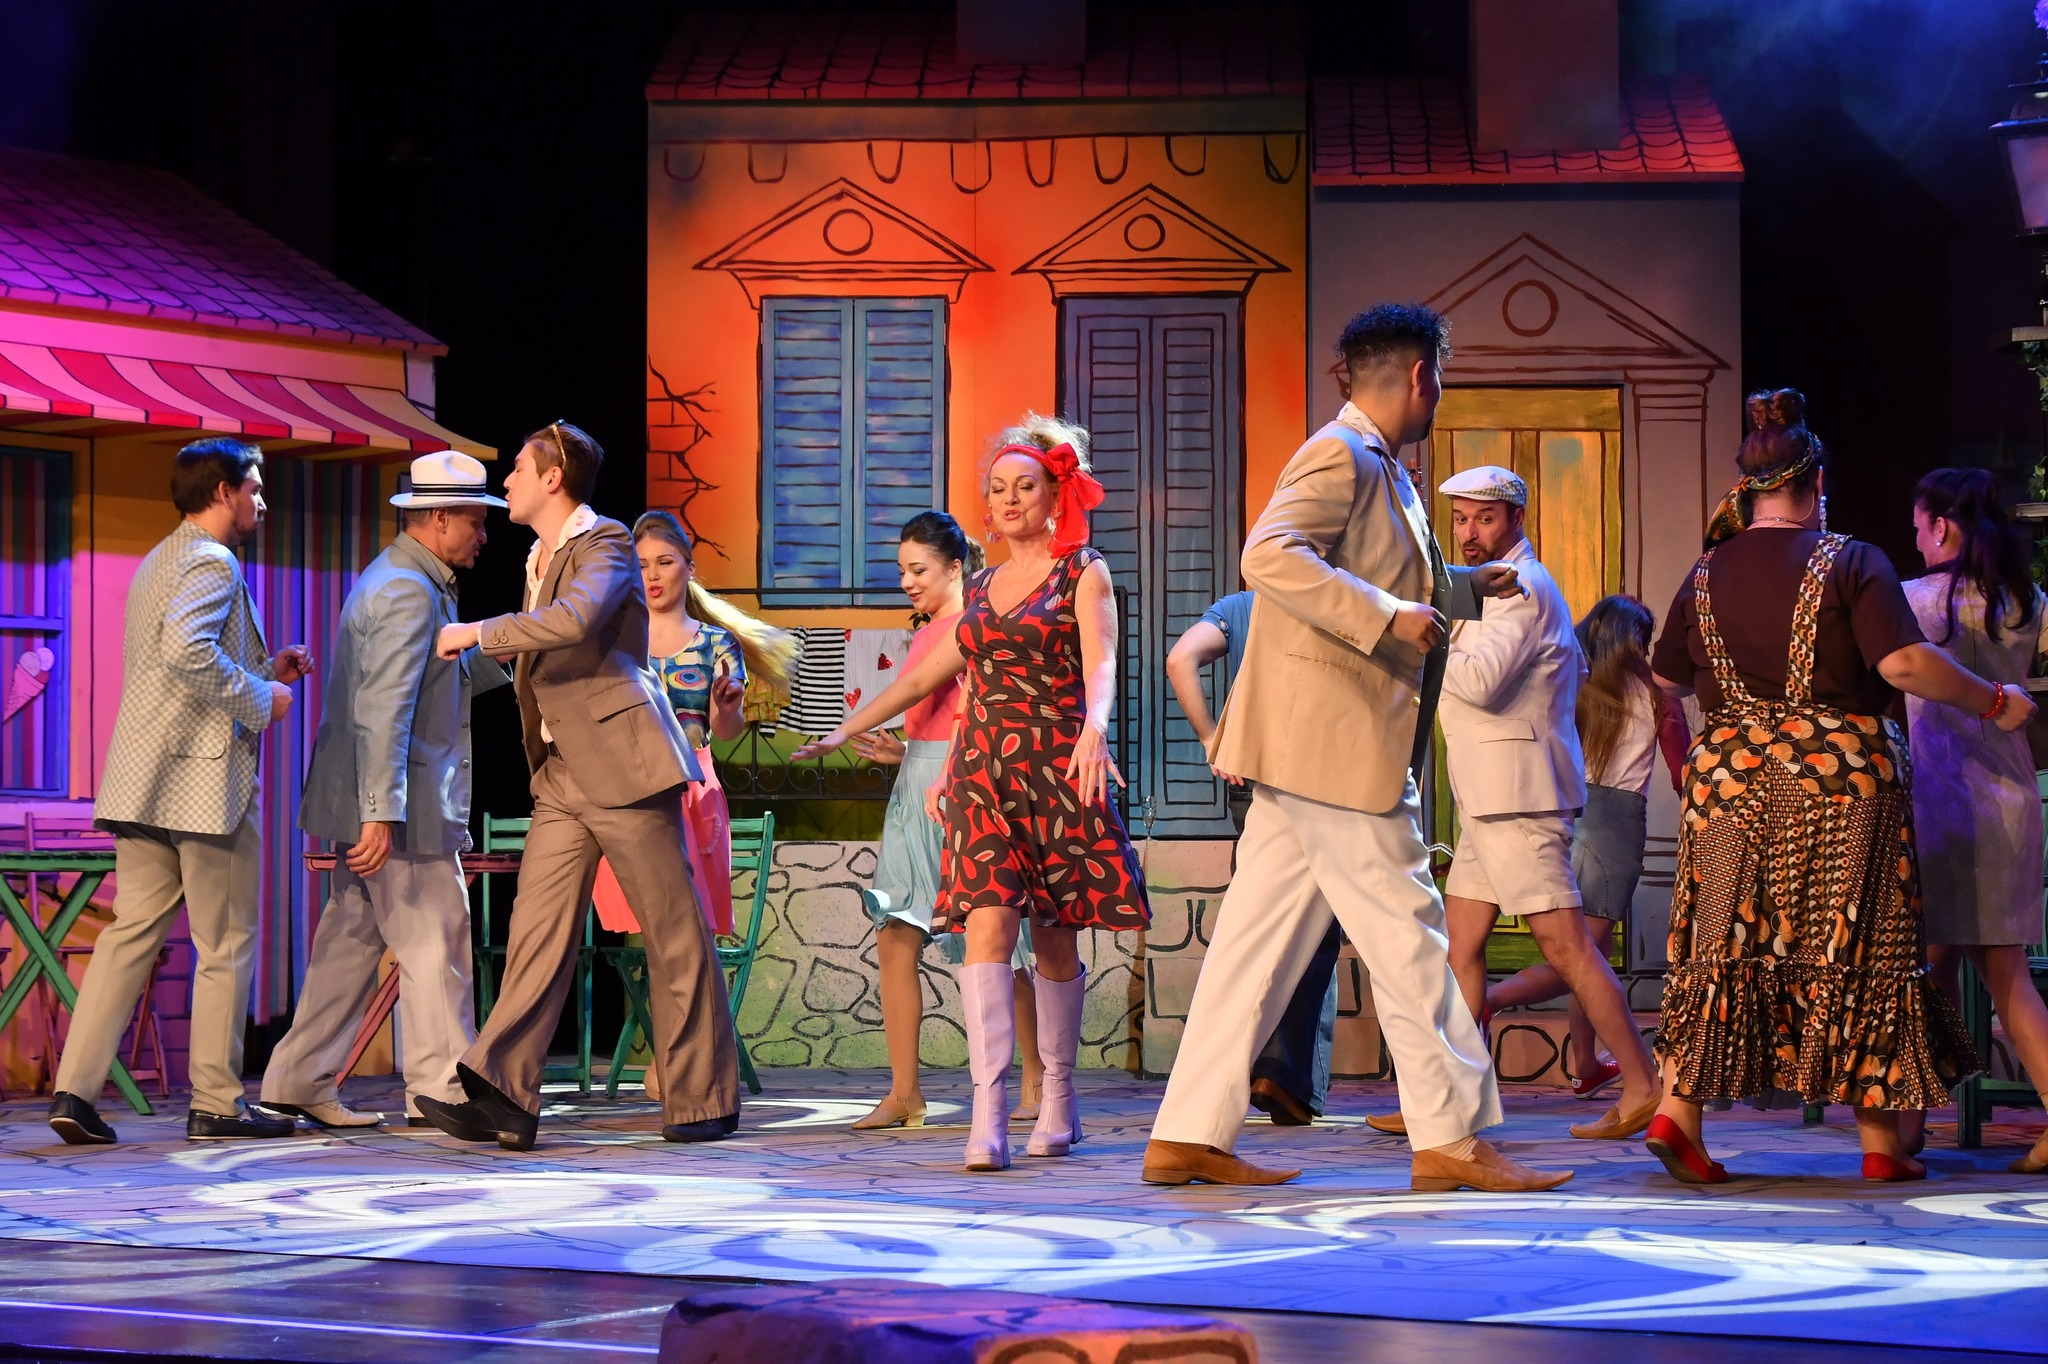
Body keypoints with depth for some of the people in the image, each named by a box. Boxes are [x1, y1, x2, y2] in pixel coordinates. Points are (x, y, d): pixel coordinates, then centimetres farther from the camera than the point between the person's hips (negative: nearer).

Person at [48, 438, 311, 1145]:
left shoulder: (156, 563, 21)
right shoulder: (211, 563, -11)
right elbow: (188, 651, -27)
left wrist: (266, 669, 21)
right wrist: (261, 698, -16)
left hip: (144, 781, 9)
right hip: (206, 777, -9)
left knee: (132, 932, 6)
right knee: (226, 945, 0)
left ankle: (75, 1090, -1)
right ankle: (217, 1103, 4)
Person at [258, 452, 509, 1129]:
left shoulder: (411, 583, 18)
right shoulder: (409, 593, -16)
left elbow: (462, 667, 29)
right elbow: (383, 711, -24)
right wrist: (381, 814, -28)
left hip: (372, 802, 10)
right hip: (402, 806, -10)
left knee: (351, 939, 12)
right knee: (434, 942, -4)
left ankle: (299, 1082, 14)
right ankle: (442, 1091, 2)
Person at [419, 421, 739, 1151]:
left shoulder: (604, 544, -9)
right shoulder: (540, 557, 19)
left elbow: (573, 620, -28)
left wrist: (478, 634, -21)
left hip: (623, 762, -8)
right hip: (562, 775, 8)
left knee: (673, 933, -1)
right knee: (537, 927, -3)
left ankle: (704, 1099, 6)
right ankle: (502, 1094, -11)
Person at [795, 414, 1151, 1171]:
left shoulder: (1083, 573, 3)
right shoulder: (982, 587, 17)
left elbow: (1100, 664, -12)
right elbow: (929, 671, 26)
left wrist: (1094, 730, -31)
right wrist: (849, 726, 28)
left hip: (1058, 773, -3)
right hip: (984, 772, 3)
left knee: (1054, 938, 4)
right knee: (987, 926, -12)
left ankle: (1057, 1098, 19)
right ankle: (989, 1112, -20)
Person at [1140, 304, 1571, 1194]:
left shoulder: (1374, 467, 20)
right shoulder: (1342, 457, -12)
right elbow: (1269, 555, -27)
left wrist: (1465, 588, 42)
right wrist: (1386, 615, -28)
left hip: (1313, 750, 10)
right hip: (1334, 742, -10)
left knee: (1259, 936, 8)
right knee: (1405, 935, -4)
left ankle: (1189, 1134, 8)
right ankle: (1450, 1138, 2)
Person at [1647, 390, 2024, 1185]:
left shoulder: (1706, 576, 7)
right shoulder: (1852, 565, -6)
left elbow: (1666, 682, 16)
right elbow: (1907, 665, -16)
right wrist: (1993, 704, -3)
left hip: (1729, 782, 3)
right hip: (1840, 777, -3)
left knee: (1723, 944, 8)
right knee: (1856, 949, 4)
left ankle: (1676, 1112, -6)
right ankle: (1881, 1143, 8)